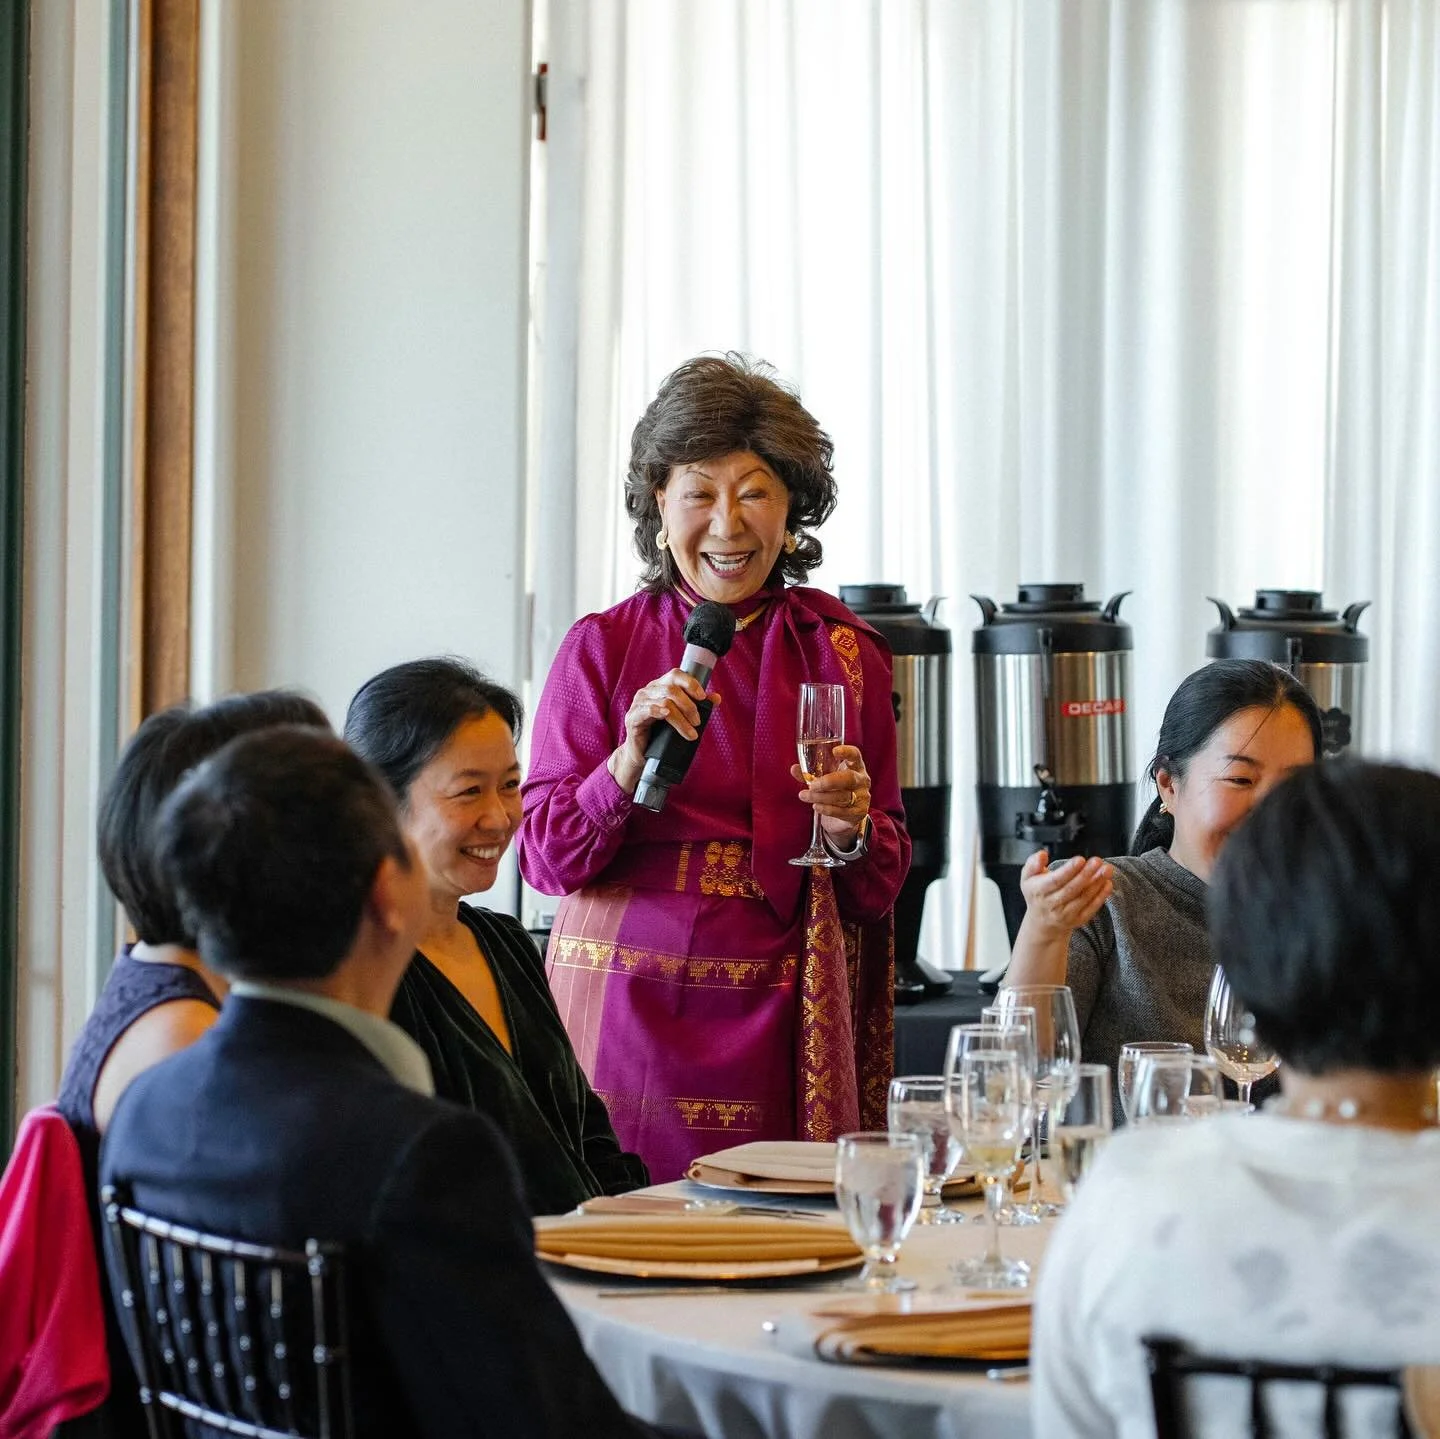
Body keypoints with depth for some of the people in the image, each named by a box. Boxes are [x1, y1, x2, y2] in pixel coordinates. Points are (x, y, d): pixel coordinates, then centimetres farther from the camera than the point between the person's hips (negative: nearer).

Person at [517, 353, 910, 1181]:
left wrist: (850, 829, -10)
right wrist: (631, 762, -16)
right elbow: (549, 857, -2)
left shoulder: (844, 654, 8)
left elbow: (882, 886, 11)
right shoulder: (603, 648, 4)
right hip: (627, 1013, -1)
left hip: (779, 1021, 1)